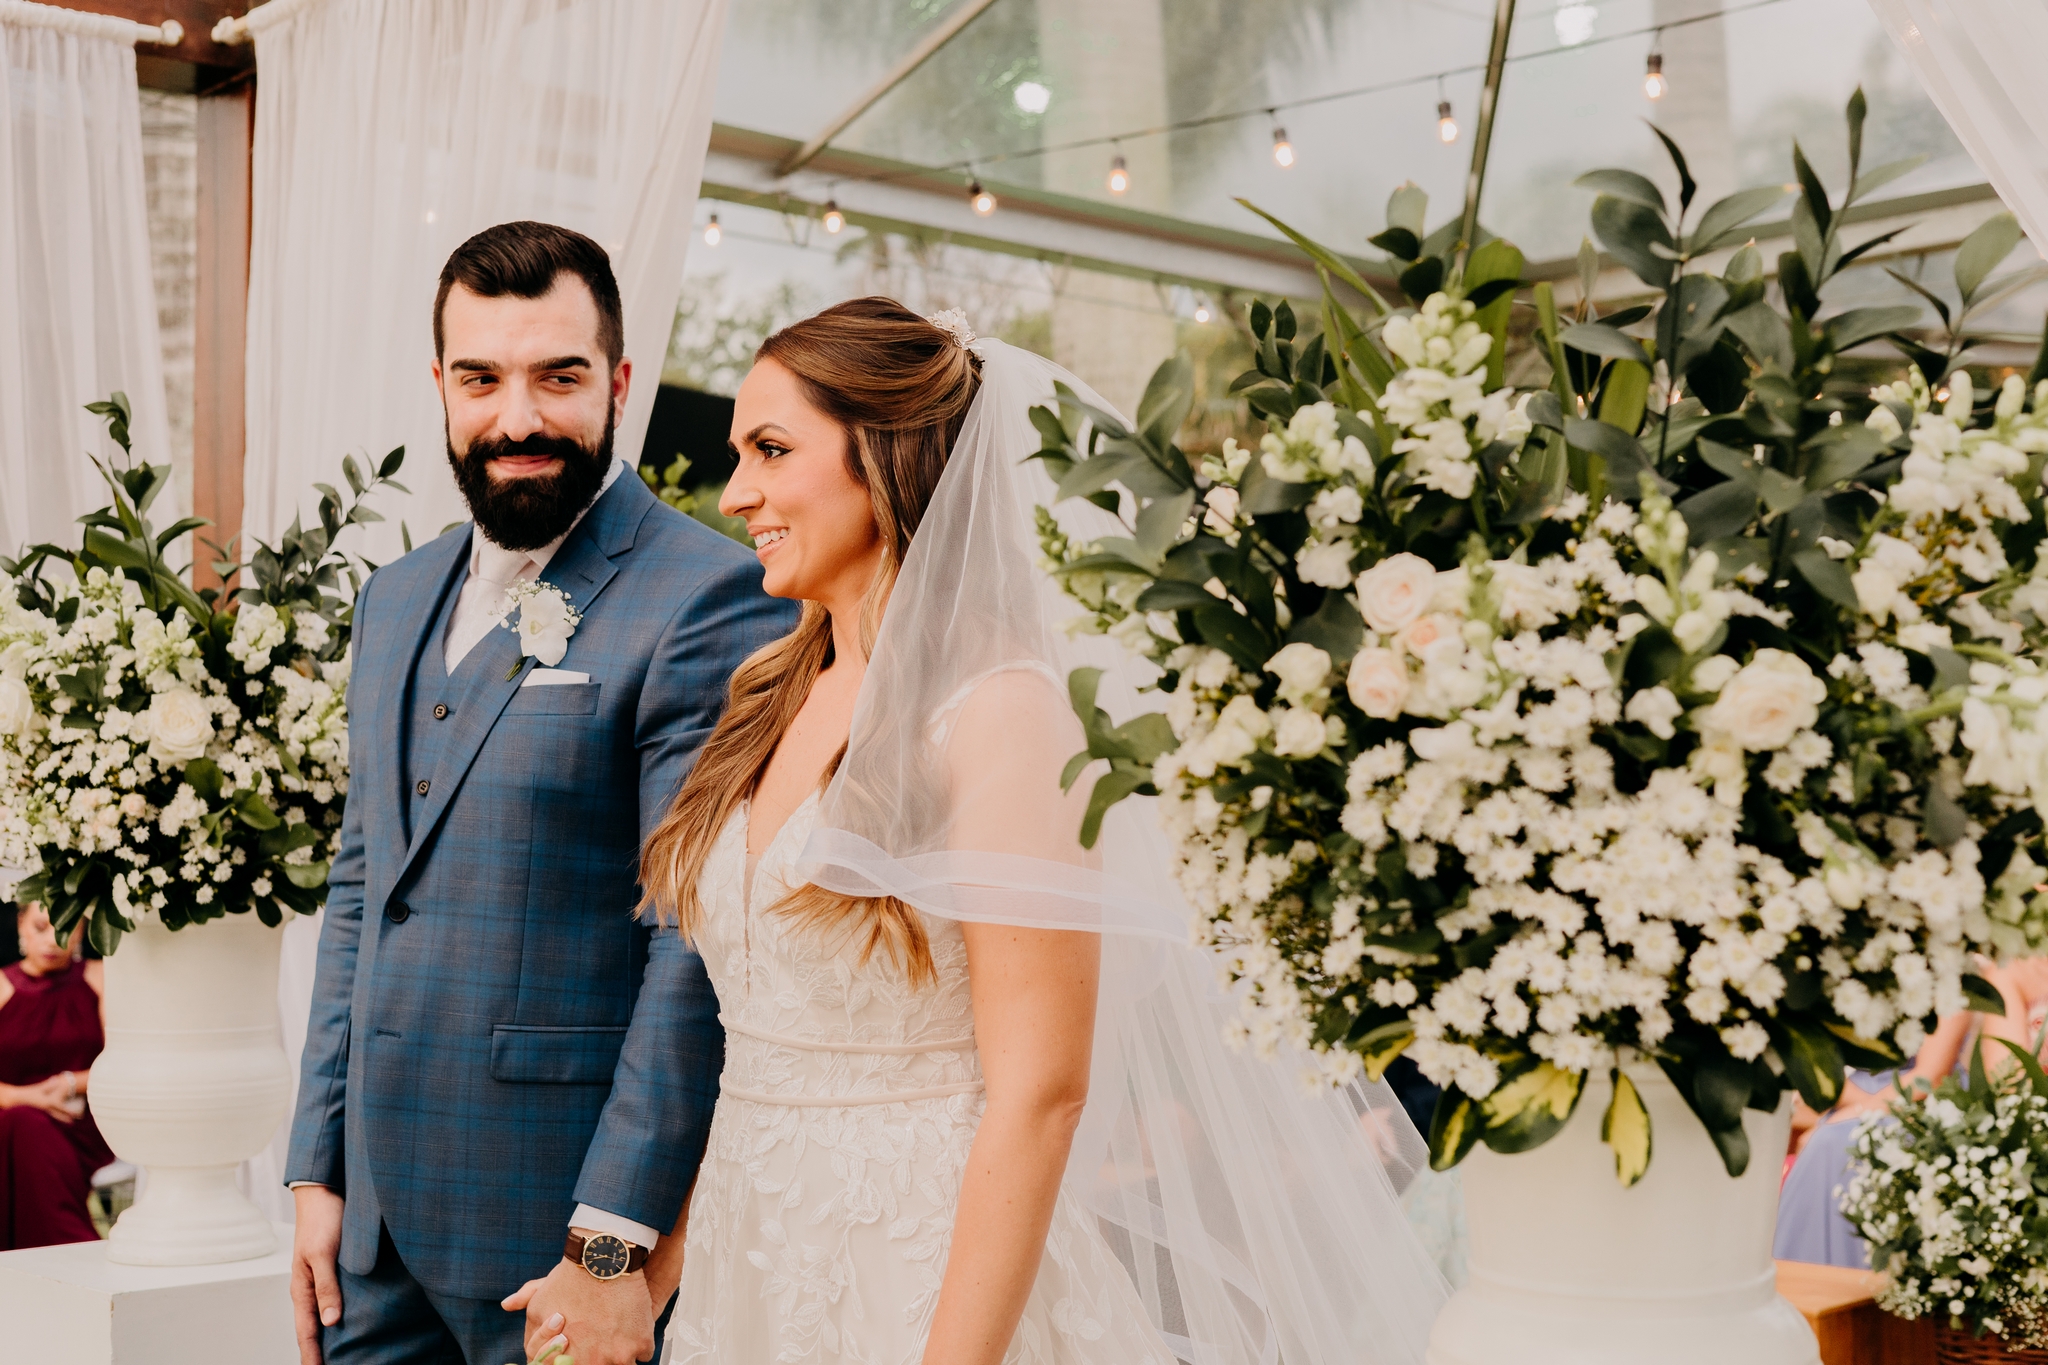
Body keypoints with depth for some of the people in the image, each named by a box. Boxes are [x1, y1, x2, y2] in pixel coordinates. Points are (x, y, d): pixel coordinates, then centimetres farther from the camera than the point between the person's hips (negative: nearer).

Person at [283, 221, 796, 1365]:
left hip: (562, 1213, -6)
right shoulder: (398, 598, 11)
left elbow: (702, 945, -17)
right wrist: (321, 1169, 12)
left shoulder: (714, 599, -13)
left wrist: (612, 1244, -18)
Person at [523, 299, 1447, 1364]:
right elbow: (754, 1045, 10)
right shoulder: (772, 697, 6)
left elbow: (1039, 1093, -19)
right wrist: (651, 1275, 5)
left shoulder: (998, 709, -16)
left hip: (926, 1276, -7)